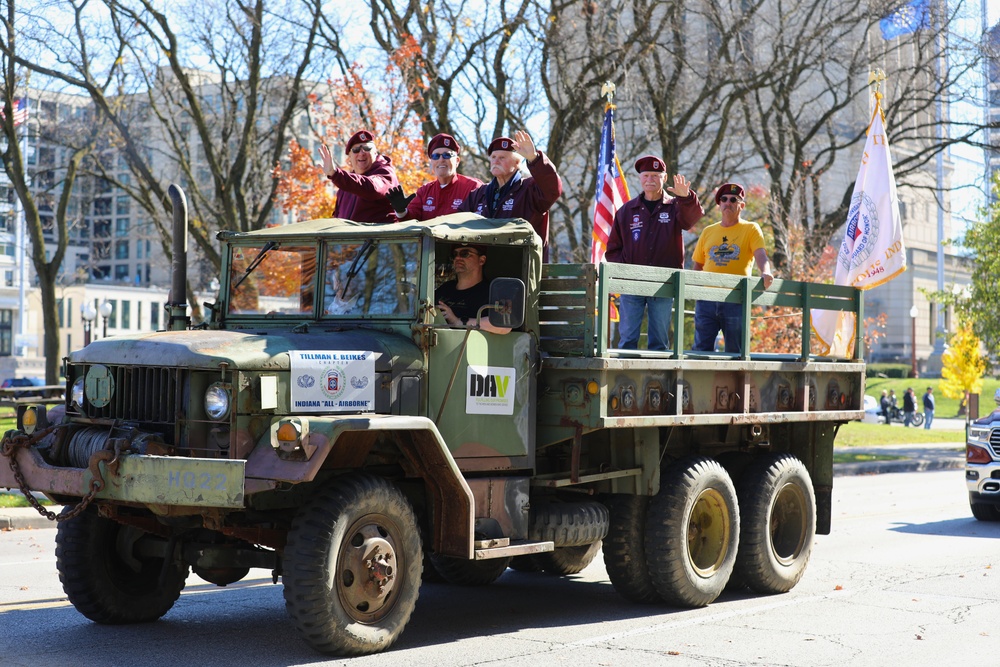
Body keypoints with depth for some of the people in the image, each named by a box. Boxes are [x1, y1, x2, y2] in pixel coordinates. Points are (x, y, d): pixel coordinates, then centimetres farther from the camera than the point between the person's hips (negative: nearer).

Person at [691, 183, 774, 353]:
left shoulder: (751, 229, 6)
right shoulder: (708, 232, 16)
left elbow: (760, 254, -10)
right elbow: (698, 265, 20)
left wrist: (765, 272, -31)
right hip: (707, 299, 3)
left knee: (734, 351, 2)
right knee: (702, 349, -2)